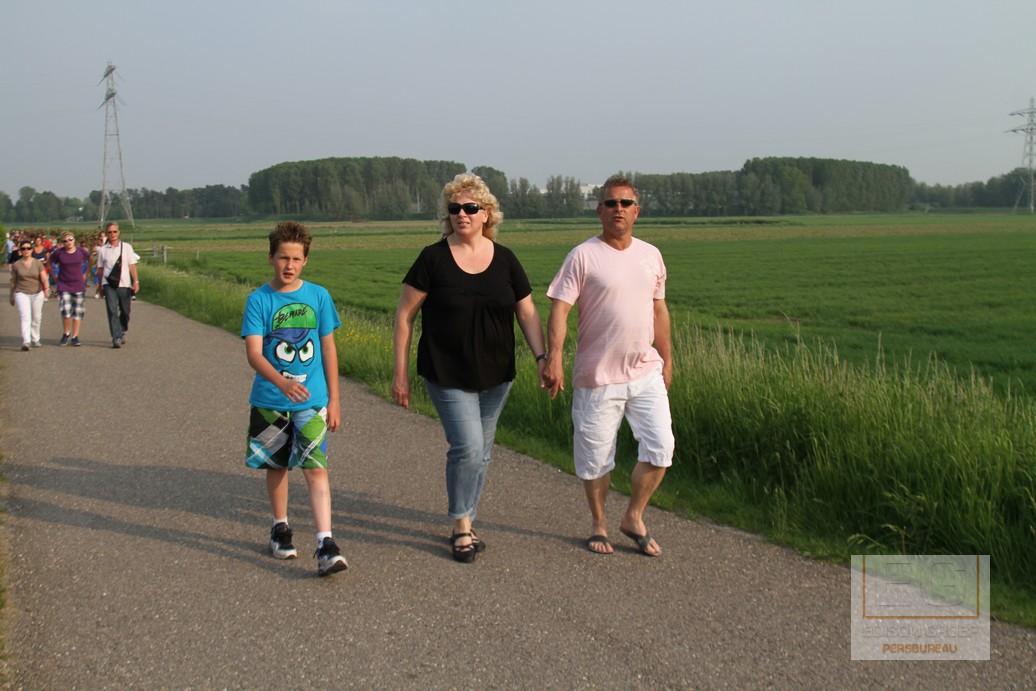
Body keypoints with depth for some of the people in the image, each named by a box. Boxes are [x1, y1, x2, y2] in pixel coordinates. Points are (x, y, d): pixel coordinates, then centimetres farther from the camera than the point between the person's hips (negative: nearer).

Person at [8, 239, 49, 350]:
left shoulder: (38, 263, 2)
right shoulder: (16, 265, 2)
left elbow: (44, 278, -5)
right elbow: (13, 281, 10)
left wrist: (46, 288, -24)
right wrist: (12, 296, 15)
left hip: (37, 294, 2)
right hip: (21, 293, -2)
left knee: (36, 318, 10)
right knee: (25, 317, -17)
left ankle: (35, 340, 27)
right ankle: (26, 341, -27)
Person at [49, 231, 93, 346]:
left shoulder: (81, 251, -4)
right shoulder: (58, 253, -7)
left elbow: (90, 260, 16)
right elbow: (49, 262, 11)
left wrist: (86, 274, 13)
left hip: (79, 285, 2)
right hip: (64, 285, -2)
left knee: (78, 312, 3)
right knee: (66, 310, -14)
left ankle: (75, 337, 13)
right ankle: (66, 334, 8)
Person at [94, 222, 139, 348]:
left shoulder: (127, 247, 6)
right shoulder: (102, 250, 5)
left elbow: (132, 265, 4)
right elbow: (100, 269, 10)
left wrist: (135, 281, -3)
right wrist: (100, 286, 11)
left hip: (124, 284, 1)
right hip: (109, 284, -1)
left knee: (125, 311, 9)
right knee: (112, 311, -12)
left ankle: (121, 332, 32)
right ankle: (116, 338, -14)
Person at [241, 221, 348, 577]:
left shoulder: (318, 296, 0)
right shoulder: (259, 300, -6)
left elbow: (328, 348, 6)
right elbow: (253, 353, -14)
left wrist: (334, 399, 5)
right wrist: (282, 383, -32)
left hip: (312, 400, 0)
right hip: (269, 400, 0)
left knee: (316, 468, -10)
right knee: (277, 465, 15)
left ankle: (326, 545, -13)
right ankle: (280, 528, 35)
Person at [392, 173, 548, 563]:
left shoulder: (505, 260, 3)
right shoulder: (434, 259, -7)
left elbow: (527, 313, 5)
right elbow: (404, 316, -3)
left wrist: (542, 357, -10)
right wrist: (401, 372, -5)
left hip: (496, 376, 4)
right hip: (448, 376, -4)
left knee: (480, 453, 12)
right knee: (467, 447, -13)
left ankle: (465, 523, 29)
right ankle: (462, 526, 7)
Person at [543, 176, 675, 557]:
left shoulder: (651, 255, 8)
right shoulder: (583, 257, -8)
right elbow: (559, 309, -12)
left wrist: (667, 361, 18)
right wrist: (554, 359, -23)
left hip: (646, 372, 4)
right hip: (598, 377, -4)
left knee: (660, 447, -3)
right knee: (595, 457, 6)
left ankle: (633, 517, 18)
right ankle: (598, 523, 28)